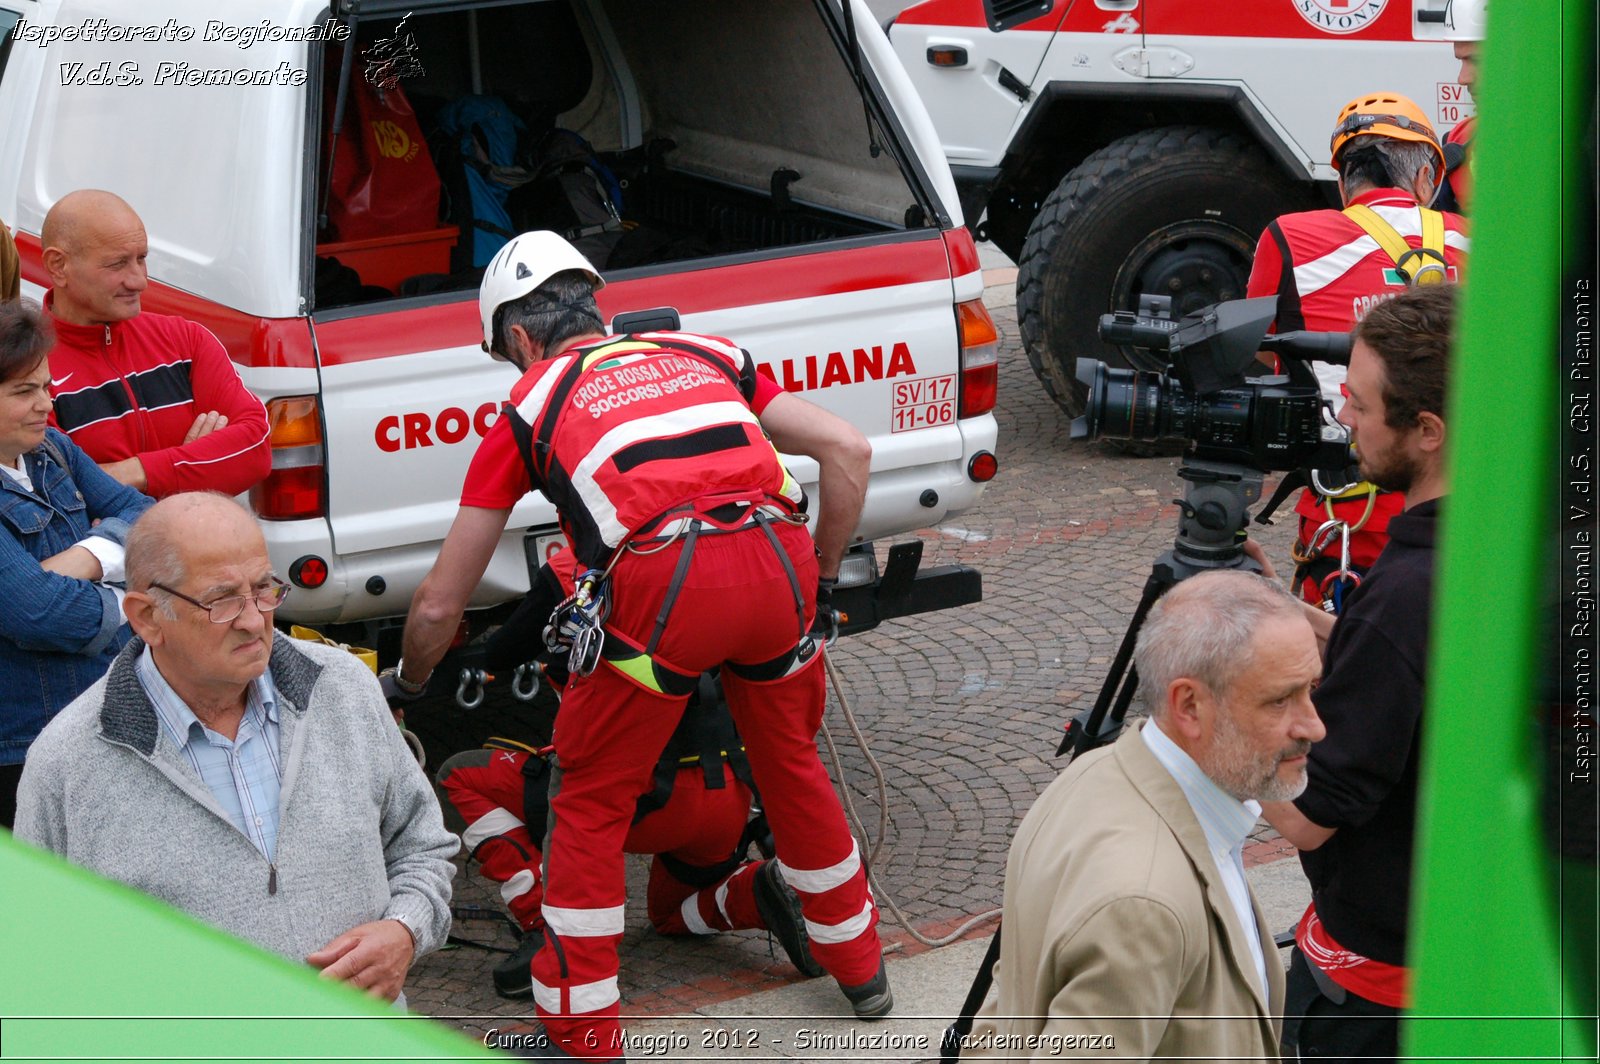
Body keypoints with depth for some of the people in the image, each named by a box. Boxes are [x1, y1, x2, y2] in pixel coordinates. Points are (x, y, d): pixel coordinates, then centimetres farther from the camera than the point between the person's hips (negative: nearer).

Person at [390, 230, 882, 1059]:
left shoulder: (531, 402, 22)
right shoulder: (705, 354, 30)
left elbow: (439, 604, 24)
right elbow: (848, 449, 20)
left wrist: (408, 683, 43)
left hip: (663, 585, -4)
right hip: (779, 558, 4)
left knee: (590, 806, 15)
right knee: (793, 764, 28)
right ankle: (859, 966, 42)